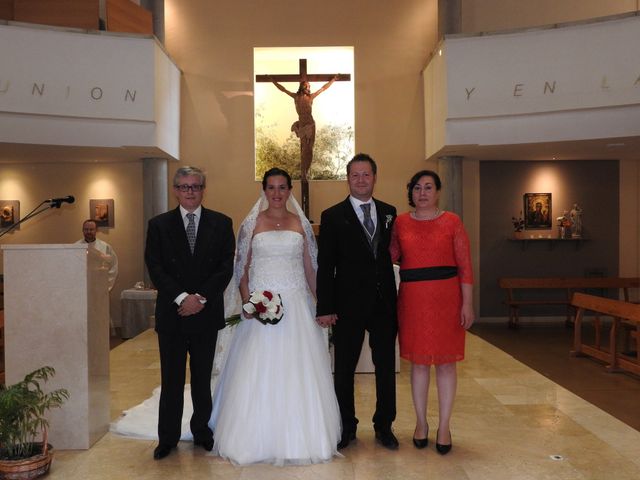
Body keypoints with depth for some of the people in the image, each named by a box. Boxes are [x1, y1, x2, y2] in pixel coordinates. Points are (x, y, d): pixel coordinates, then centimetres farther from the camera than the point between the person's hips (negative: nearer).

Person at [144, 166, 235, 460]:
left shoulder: (221, 223, 3)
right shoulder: (159, 225, 3)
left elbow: (226, 267, -3)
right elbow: (155, 268, -4)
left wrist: (201, 298, -13)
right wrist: (182, 298, -15)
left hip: (207, 313, 0)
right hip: (171, 314, 0)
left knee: (203, 378, 12)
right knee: (171, 380, 7)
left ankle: (202, 431, 25)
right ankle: (168, 437, 19)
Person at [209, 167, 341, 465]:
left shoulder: (301, 224, 8)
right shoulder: (252, 224, 4)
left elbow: (310, 269, 10)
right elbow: (242, 269, 3)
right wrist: (247, 303, -10)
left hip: (296, 305, 2)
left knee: (298, 373, 4)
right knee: (258, 373, 1)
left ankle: (299, 438, 18)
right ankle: (257, 439, 15)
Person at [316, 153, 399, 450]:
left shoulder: (389, 213, 7)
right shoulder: (333, 216, -3)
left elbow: (392, 253, 10)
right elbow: (325, 266, -5)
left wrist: (395, 297, 0)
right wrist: (325, 308, -10)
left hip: (384, 303, 3)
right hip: (349, 304, -2)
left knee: (386, 367, 11)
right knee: (344, 369, 9)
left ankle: (384, 426, 28)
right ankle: (346, 426, 26)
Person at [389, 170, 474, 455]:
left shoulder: (452, 222, 0)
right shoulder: (400, 222, 6)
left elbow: (465, 265, -2)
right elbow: (391, 256, 7)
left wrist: (467, 303, -8)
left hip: (446, 298, -1)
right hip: (412, 299, 2)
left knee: (446, 362, 5)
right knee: (418, 361, 10)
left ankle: (444, 427, 18)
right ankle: (421, 423, 24)